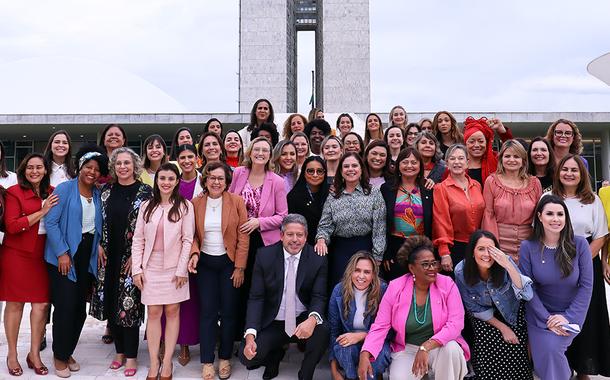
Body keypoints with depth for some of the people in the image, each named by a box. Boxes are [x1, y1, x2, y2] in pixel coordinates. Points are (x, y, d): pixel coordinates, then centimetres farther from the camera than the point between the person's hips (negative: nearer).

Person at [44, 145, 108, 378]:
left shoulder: (98, 195, 8)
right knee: (65, 305, -4)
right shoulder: (64, 189, -7)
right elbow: (51, 222, -12)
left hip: (87, 257, 5)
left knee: (80, 307, 8)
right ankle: (59, 356, 13)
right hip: (64, 256, -5)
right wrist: (62, 253, -15)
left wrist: (98, 247, 0)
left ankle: (68, 352, 25)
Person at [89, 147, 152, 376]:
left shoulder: (145, 192, -5)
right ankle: (120, 351, 25)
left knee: (129, 304, -2)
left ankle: (131, 355, 12)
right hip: (108, 257, 4)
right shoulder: (107, 191, 8)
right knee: (112, 303, 9)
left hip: (132, 257, -4)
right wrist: (99, 246, 1)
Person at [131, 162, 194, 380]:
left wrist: (182, 269, -9)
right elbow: (138, 239, 5)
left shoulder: (185, 206, -3)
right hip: (151, 267, 2)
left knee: (172, 312, 4)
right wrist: (136, 268, -1)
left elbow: (188, 240, -4)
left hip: (174, 268, -2)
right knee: (153, 313, 4)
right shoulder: (147, 206, 5)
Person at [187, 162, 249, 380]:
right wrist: (194, 253, -15)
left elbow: (243, 237, -7)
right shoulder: (196, 203, 0)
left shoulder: (237, 202, -7)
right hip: (205, 263, 1)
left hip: (229, 262, -1)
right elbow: (193, 234, 4)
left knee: (229, 311, 6)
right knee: (207, 312, 3)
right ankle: (207, 361, 14)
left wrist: (240, 267, -9)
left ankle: (225, 358, 22)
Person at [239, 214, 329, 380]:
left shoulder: (317, 259, -7)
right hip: (272, 323, 1)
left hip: (303, 321, 0)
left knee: (323, 329, -31)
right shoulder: (264, 255, -7)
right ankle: (276, 354, 18)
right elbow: (256, 297, -7)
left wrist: (313, 319, -34)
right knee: (247, 357, -20)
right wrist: (250, 334, -21)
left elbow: (319, 296, -9)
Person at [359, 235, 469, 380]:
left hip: (440, 346, 0)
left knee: (452, 349, -32)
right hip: (407, 349, 1)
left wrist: (426, 347, -30)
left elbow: (456, 323, -18)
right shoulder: (395, 288, -9)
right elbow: (380, 326, -9)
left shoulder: (447, 284, -11)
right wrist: (365, 355, -26)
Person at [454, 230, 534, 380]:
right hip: (483, 317, 0)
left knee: (515, 349, -17)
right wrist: (502, 327, -15)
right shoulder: (461, 272, -24)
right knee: (488, 350, -20)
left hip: (511, 312, 0)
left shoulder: (505, 262, -26)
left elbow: (528, 295, -34)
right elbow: (474, 308, -11)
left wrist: (508, 266, -43)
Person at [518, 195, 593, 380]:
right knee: (544, 359, -13)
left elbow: (586, 285, -9)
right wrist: (547, 319, -14)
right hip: (540, 314, 1)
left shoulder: (579, 244, -10)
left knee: (552, 348, -22)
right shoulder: (528, 247, -10)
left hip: (571, 314, -1)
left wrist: (569, 317, -15)